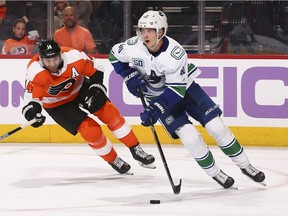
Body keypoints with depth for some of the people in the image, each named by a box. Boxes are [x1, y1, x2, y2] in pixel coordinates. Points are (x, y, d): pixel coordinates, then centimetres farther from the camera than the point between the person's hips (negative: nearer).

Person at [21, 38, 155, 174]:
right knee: (91, 130, -14)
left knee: (109, 112, -8)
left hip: (80, 89, 2)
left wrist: (96, 89, -20)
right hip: (57, 105, -2)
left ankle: (135, 149, 7)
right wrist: (32, 109, -53)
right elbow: (31, 97, -33)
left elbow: (95, 70, -11)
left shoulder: (73, 57, -28)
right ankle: (113, 160, 10)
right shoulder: (35, 71, -33)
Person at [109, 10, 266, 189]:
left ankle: (245, 165, 11)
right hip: (158, 96, 1)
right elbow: (114, 55, -2)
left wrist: (155, 109, -37)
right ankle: (215, 173, 5)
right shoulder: (133, 46, -23)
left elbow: (177, 89, -29)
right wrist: (130, 76, -14)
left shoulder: (176, 53, -31)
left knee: (216, 126, -6)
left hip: (184, 88, -1)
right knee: (190, 137, -15)